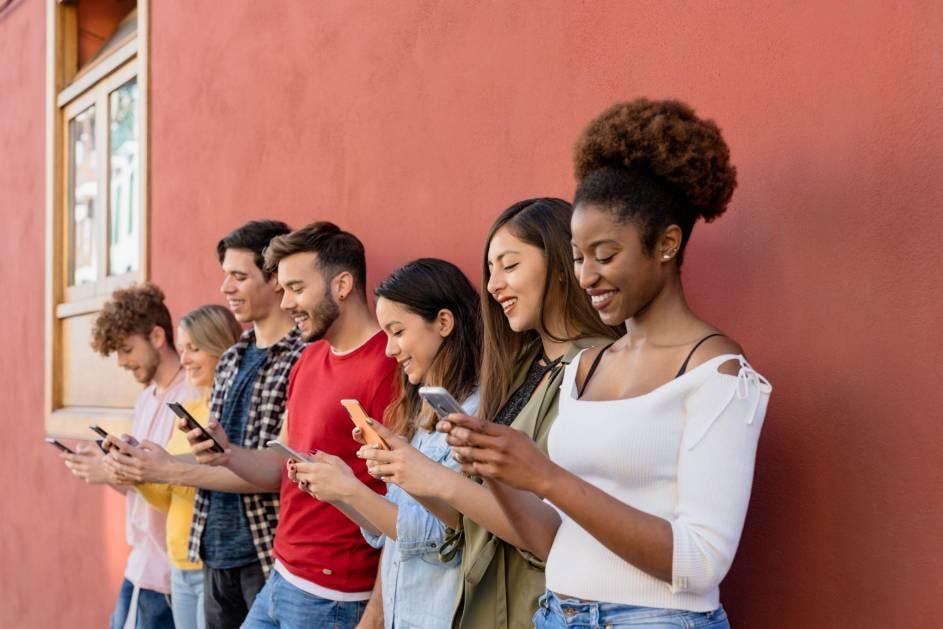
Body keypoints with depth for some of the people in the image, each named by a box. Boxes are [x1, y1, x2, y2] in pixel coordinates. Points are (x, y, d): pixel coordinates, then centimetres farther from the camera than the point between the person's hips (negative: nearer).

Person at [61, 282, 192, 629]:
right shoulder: (145, 399, 13)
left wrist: (114, 472, -20)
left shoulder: (191, 396, -17)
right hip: (139, 564, 8)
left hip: (171, 573, -8)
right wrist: (102, 468, -1)